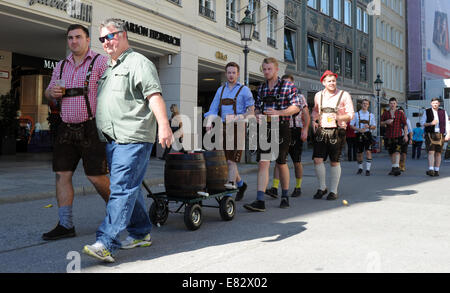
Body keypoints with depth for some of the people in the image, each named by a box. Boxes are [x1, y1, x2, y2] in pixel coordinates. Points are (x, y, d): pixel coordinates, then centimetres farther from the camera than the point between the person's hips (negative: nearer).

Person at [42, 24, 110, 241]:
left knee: (96, 176, -5)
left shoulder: (101, 62, -1)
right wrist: (52, 92, 0)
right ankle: (65, 225, 8)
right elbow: (49, 93, 24)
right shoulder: (61, 66, 17)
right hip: (66, 128, 6)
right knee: (62, 174, 2)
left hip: (91, 128, -6)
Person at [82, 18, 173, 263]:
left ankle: (106, 243, -14)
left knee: (122, 188, -11)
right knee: (129, 188, 14)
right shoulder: (109, 69, 24)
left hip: (133, 139, -9)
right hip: (113, 140, 9)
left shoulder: (138, 63, -3)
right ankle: (141, 233, 25)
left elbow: (154, 96, -16)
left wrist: (163, 125, -29)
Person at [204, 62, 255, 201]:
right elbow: (213, 109, 13)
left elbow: (252, 111, -4)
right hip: (223, 128, 5)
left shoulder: (244, 90, 2)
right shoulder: (221, 90, 16)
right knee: (226, 160, 8)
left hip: (237, 128, -5)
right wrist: (209, 122, -6)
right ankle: (241, 184, 24)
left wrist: (239, 117, -20)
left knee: (231, 160, -13)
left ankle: (231, 184, -12)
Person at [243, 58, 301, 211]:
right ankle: (260, 201, -12)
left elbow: (296, 107, -6)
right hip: (264, 128, 3)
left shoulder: (287, 86, 0)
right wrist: (257, 115, -1)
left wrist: (278, 113, -19)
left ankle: (285, 197, 26)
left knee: (281, 163, 8)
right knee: (263, 163, -8)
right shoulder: (261, 88, 15)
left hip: (281, 128, -3)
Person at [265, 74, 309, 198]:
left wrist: (305, 130, -12)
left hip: (296, 131, -2)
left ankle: (298, 187, 18)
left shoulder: (299, 97, 4)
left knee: (297, 162, 5)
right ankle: (274, 188, -14)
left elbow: (306, 116, 0)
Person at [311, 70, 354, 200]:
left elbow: (351, 114, -1)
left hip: (336, 131, -3)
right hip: (321, 130, 3)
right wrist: (314, 121, 9)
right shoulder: (318, 95, 11)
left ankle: (333, 191, 14)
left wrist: (338, 118, -19)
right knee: (317, 160, -7)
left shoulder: (344, 95, 0)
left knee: (334, 162, 2)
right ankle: (322, 187, 13)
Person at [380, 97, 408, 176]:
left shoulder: (400, 113, 4)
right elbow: (381, 124, 11)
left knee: (397, 151, -15)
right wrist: (386, 122, -11)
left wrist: (405, 135, -6)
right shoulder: (385, 113, 11)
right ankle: (393, 168, 19)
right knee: (391, 153, 9)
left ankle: (397, 168, -23)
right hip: (388, 136, 3)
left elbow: (405, 124, 2)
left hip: (398, 135, -3)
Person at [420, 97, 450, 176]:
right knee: (431, 152, -13)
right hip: (430, 135, -2)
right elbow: (422, 123, 2)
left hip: (440, 135, 2)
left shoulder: (443, 112, 9)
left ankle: (436, 171, 8)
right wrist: (431, 123, -14)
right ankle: (431, 170, -20)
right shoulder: (427, 112, 5)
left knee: (438, 153, 3)